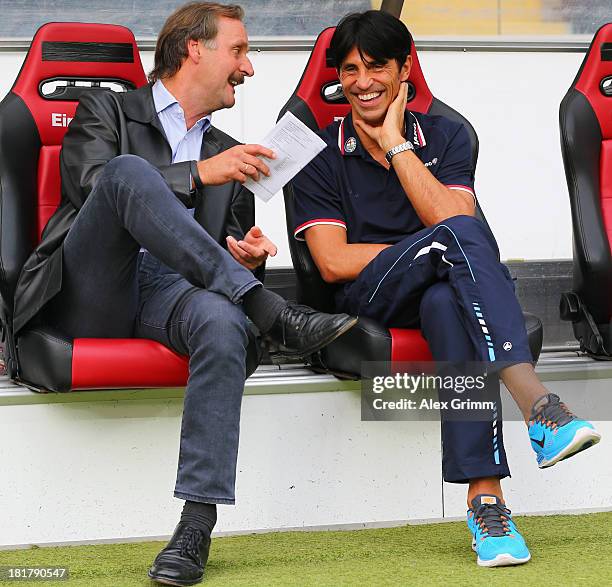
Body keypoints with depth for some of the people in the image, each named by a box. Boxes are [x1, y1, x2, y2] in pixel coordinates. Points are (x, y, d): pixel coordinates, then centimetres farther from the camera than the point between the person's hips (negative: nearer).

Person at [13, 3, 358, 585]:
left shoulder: (230, 155, 30)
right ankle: (273, 316, -32)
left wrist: (250, 258, 4)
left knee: (224, 323, -35)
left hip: (168, 296, 3)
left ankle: (195, 528, -39)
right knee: (129, 170, -31)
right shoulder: (105, 110, 16)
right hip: (91, 298, -3)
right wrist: (199, 174, -11)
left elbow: (233, 254, 29)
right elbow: (89, 184, -4)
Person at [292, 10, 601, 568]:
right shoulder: (321, 155, 7)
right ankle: (539, 404, -53)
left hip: (436, 293, 2)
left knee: (448, 301, -39)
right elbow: (333, 262, -5)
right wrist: (438, 249, -8)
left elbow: (448, 216, -7)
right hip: (367, 302, -2)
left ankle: (484, 497, -50)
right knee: (459, 234, -34)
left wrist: (395, 144, -5)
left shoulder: (445, 137, 13)